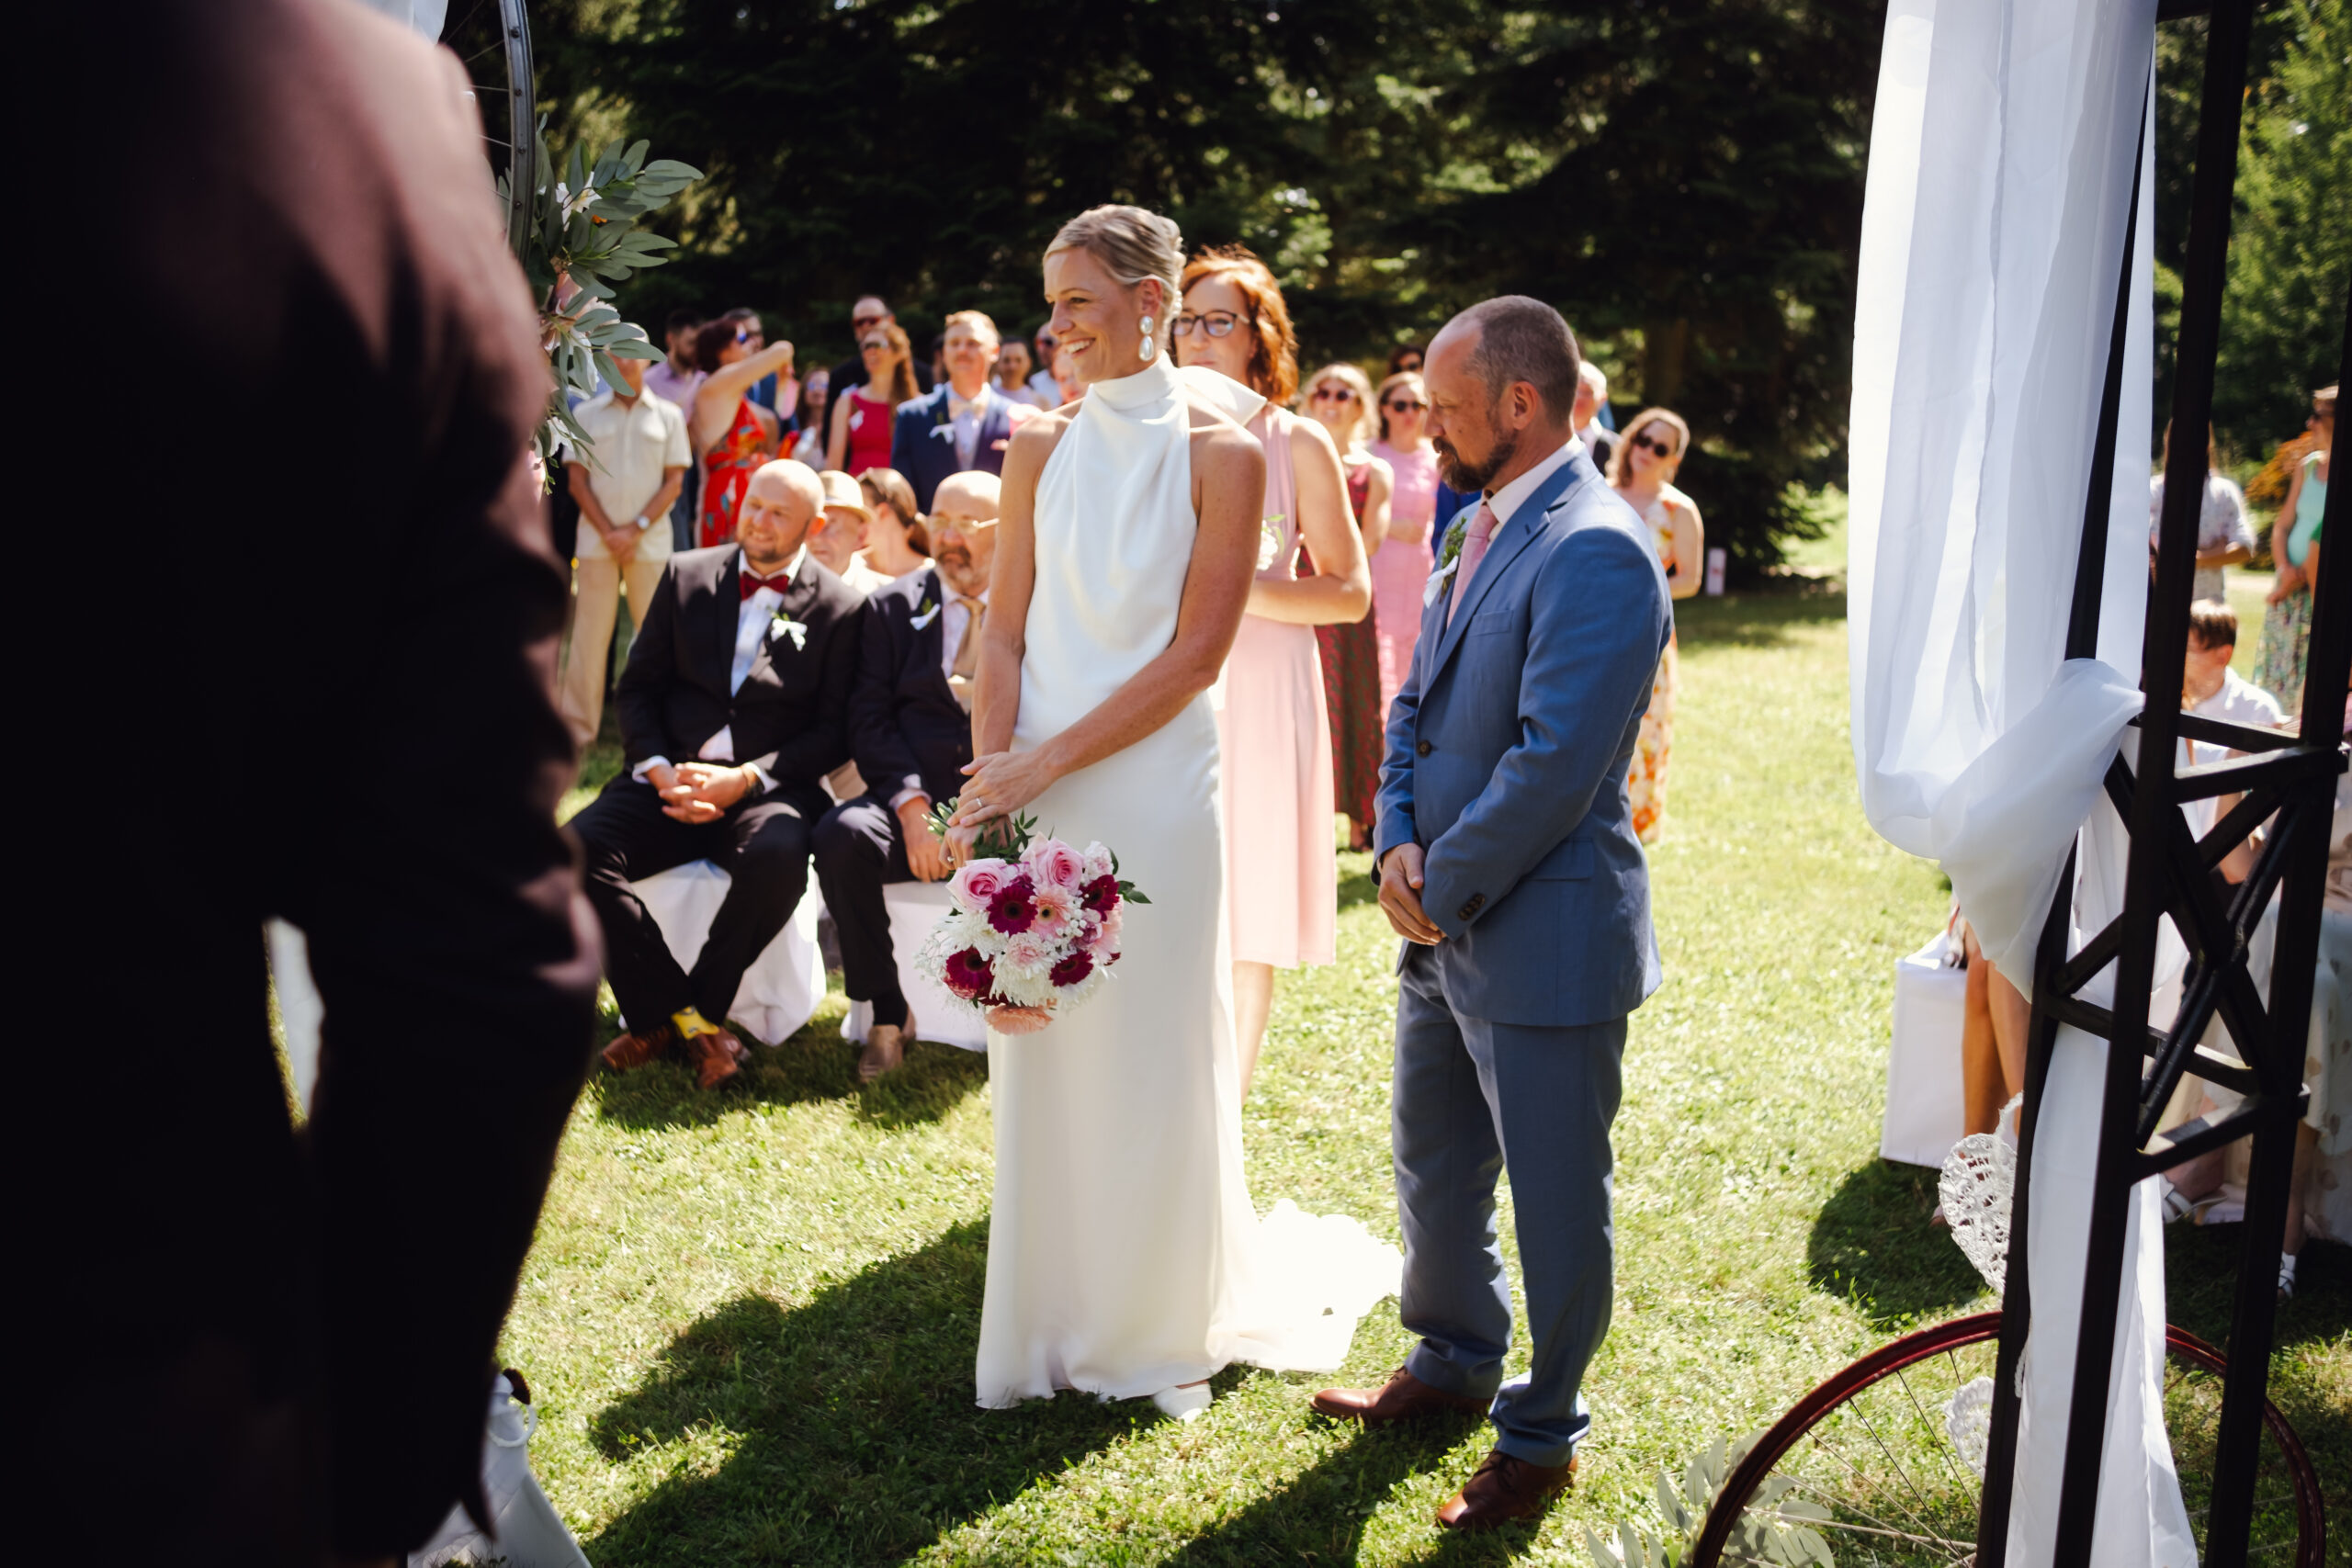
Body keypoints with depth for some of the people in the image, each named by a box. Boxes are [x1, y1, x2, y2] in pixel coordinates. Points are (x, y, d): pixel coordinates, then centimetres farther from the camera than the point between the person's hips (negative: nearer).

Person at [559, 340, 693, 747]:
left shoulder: (668, 416, 8)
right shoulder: (585, 414, 9)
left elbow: (675, 481, 3)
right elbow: (577, 480, 6)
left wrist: (636, 529, -6)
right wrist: (608, 532, -5)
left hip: (651, 539, 0)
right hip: (596, 539, 0)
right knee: (589, 632, 0)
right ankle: (577, 724, 5)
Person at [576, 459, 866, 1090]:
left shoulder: (839, 607, 3)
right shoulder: (686, 576, 12)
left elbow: (832, 731, -1)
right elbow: (637, 688, 11)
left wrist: (745, 779, -15)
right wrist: (659, 770, -8)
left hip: (769, 788, -3)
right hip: (671, 779, 3)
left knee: (776, 859, -37)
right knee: (577, 849, -24)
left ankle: (668, 1016, -15)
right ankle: (684, 1017, -13)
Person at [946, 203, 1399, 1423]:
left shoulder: (1220, 450, -5)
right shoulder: (1041, 446, 6)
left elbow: (1196, 652, -10)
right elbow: (1004, 631, 3)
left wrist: (1048, 762, -13)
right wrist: (988, 785, -9)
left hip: (1152, 786, -3)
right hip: (1032, 788, 3)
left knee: (1149, 1048, 7)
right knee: (1039, 1051, 10)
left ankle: (1157, 1327, 27)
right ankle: (1050, 1322, 27)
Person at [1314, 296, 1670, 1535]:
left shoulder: (1594, 551, -20)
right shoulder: (1480, 527, 10)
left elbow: (1553, 764, -25)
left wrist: (1445, 889, -15)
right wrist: (1398, 841, -2)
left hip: (1544, 935, -9)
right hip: (1442, 923, 9)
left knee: (1553, 1198, 8)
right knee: (1434, 1166, 23)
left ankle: (1541, 1433, 27)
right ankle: (1453, 1360, 45)